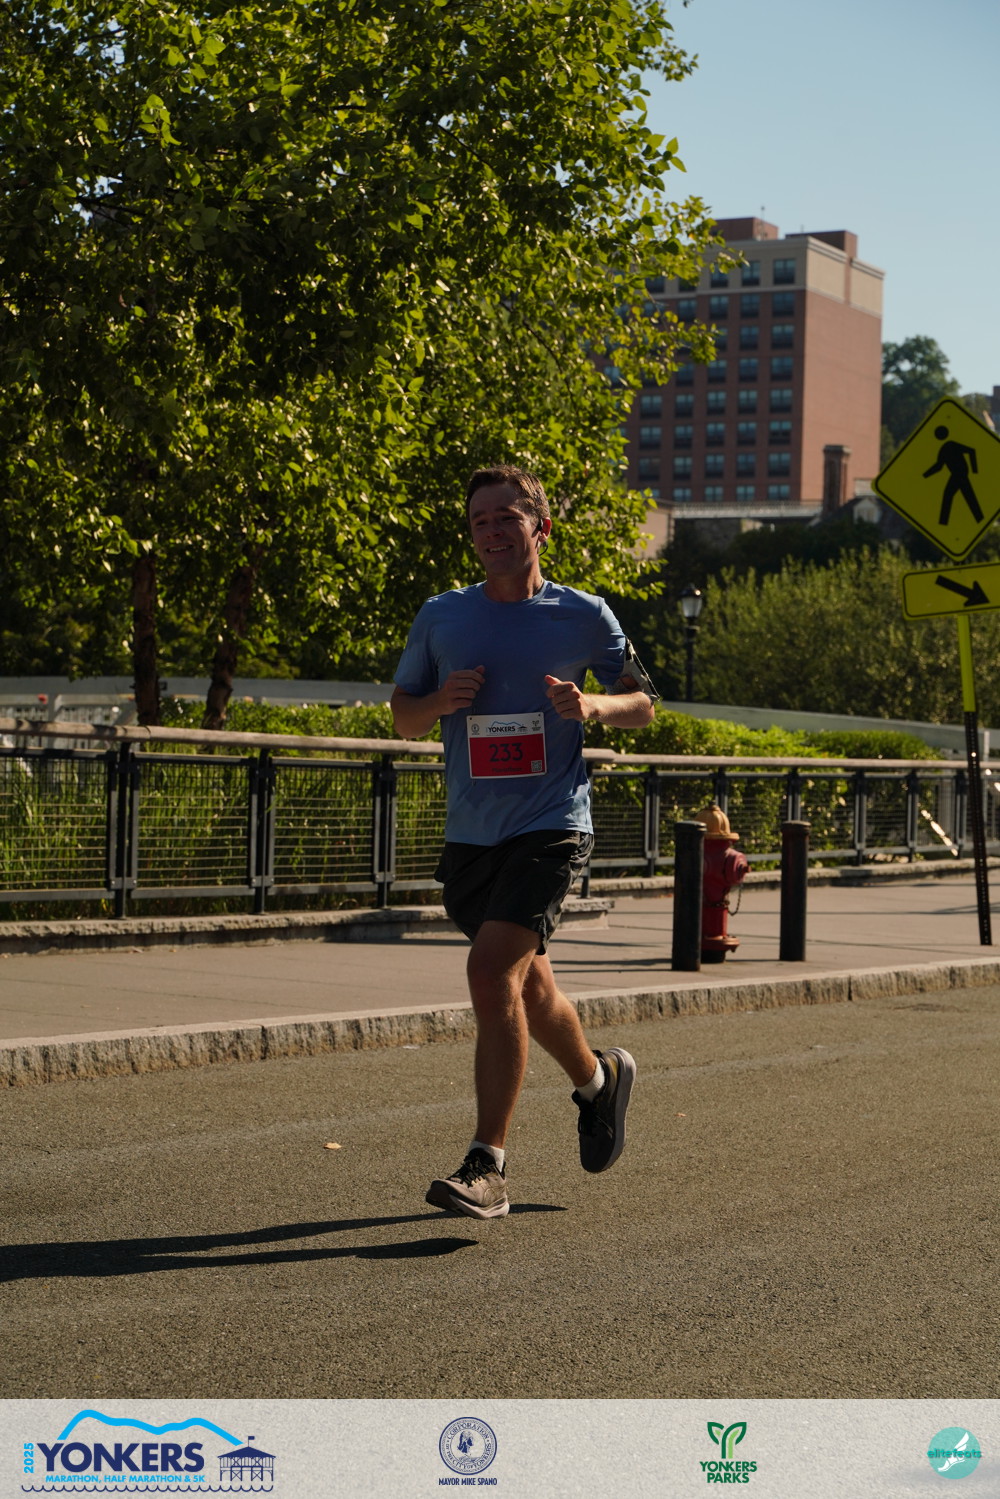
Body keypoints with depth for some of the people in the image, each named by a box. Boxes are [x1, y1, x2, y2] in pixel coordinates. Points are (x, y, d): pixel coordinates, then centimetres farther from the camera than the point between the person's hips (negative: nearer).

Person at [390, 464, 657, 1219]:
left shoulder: (583, 617, -1)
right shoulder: (441, 617, 6)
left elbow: (643, 705, 9)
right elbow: (404, 717, 14)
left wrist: (593, 704, -13)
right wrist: (441, 701, -8)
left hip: (551, 826, -4)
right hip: (470, 836, 5)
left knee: (492, 970, -20)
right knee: (528, 987, 16)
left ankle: (488, 1167, -15)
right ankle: (599, 1078, 47)